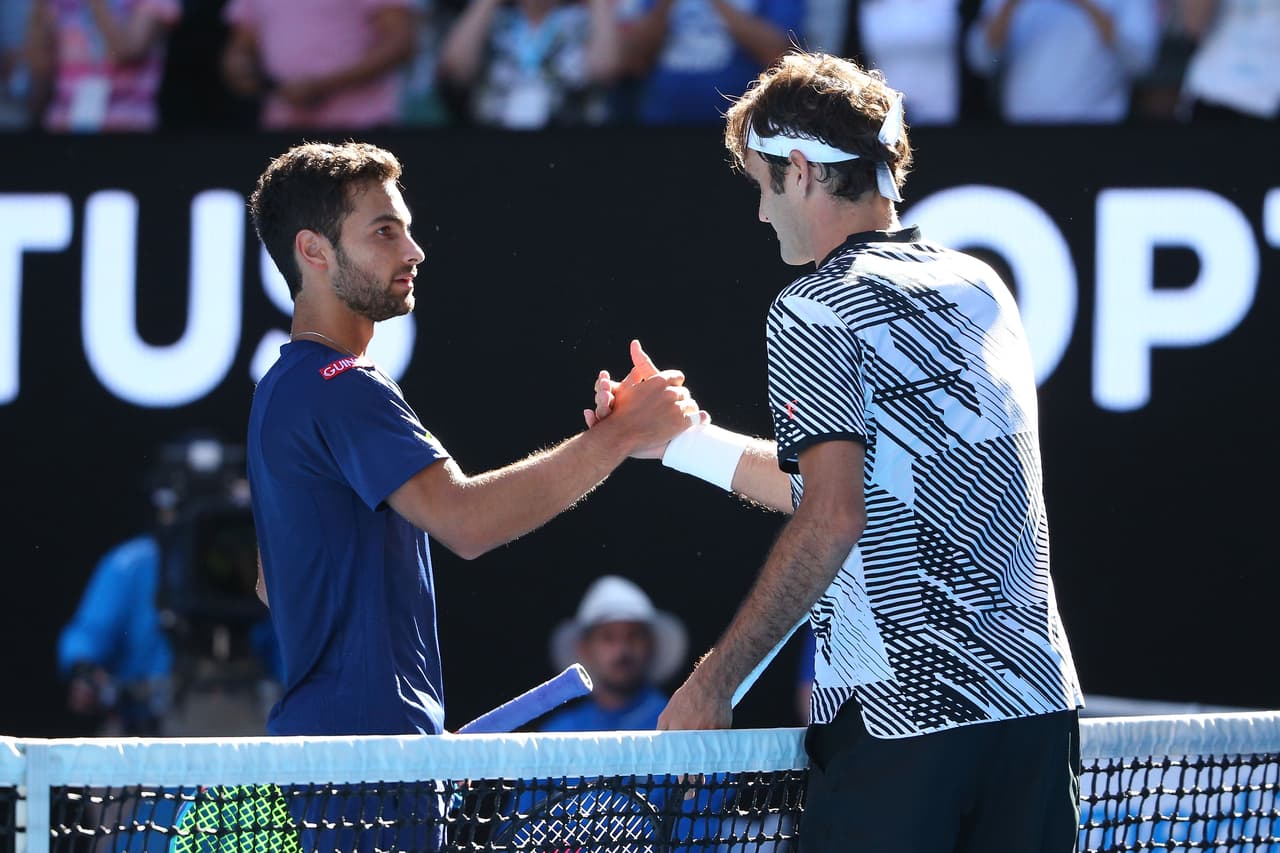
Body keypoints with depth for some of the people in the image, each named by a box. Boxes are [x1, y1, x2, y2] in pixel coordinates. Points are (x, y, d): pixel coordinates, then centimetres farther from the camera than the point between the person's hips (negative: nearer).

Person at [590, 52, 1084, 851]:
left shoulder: (814, 311, -5)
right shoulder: (983, 289, 16)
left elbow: (831, 521, -16)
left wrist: (712, 683, -12)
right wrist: (677, 438, 29)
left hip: (897, 714, -7)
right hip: (1038, 699, 7)